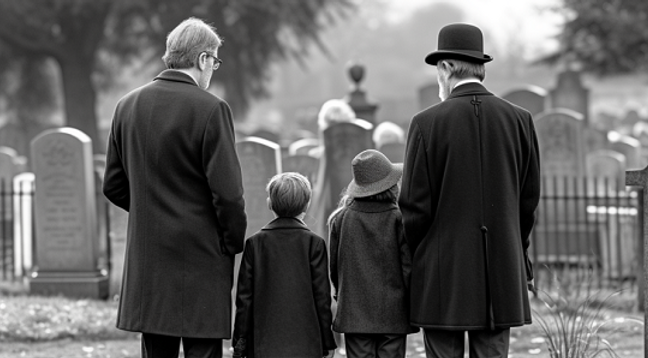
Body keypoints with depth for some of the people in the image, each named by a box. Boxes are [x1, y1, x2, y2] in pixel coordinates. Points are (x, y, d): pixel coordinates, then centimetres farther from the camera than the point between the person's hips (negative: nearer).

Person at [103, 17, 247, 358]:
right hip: (200, 256, -6)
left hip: (145, 258, 6)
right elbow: (227, 192, -14)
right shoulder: (210, 109, -12)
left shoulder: (128, 105, 6)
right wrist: (234, 243, 0)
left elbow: (113, 186, 12)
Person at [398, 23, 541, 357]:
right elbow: (529, 200, 8)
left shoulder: (427, 123, -7)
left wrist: (415, 259, 10)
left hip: (442, 277, -3)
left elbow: (415, 206, -5)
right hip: (502, 273, 3)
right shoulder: (519, 120, 3)